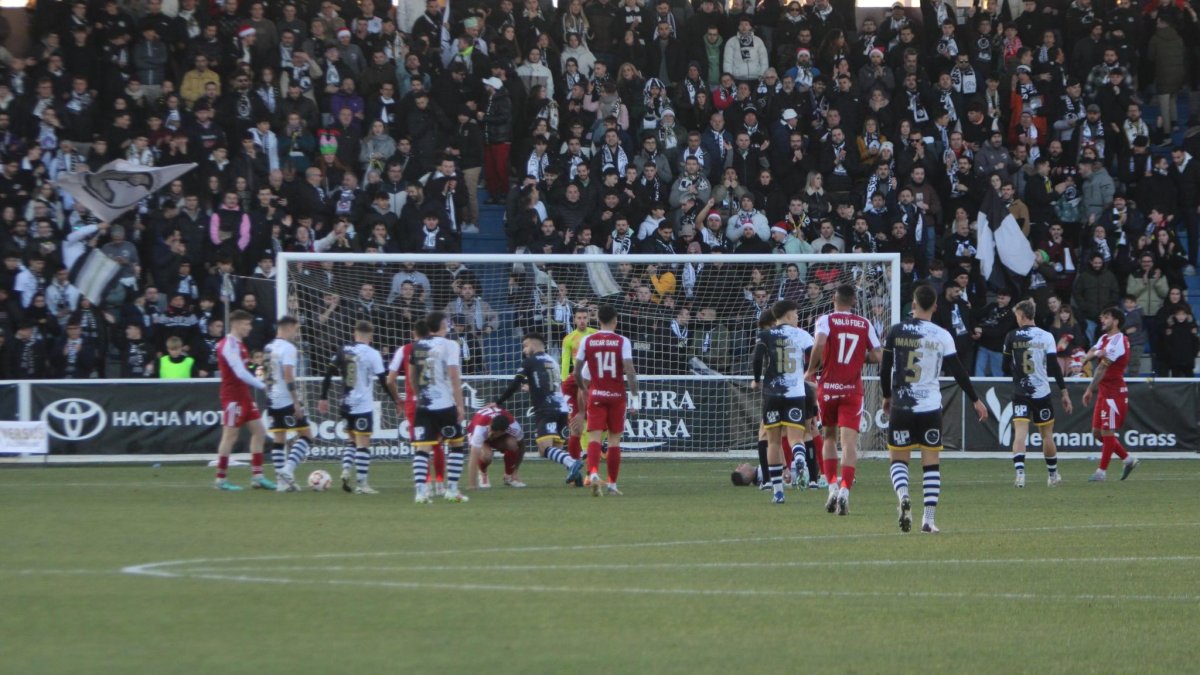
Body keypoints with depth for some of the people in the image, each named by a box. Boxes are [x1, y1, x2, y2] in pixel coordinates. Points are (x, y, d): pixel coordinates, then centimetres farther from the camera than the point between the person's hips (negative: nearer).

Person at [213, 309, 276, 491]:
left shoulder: (239, 344, 15)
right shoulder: (228, 345, -17)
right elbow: (240, 373, -25)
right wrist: (262, 385, -22)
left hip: (244, 396, 10)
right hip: (233, 397, -10)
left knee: (259, 432, 7)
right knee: (230, 436, -6)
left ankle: (257, 477, 8)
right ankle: (220, 479, 0)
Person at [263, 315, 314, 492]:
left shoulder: (269, 347, 13)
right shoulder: (288, 348, -13)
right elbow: (288, 377, -20)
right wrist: (296, 403, -18)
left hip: (272, 400, 8)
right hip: (287, 400, -8)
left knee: (278, 439, 8)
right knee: (305, 435, 0)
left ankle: (283, 481, 7)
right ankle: (288, 468, -15)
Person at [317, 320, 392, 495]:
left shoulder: (343, 351, 5)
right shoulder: (372, 354, -9)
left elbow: (328, 375, 5)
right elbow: (383, 381, -10)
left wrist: (324, 398, 11)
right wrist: (396, 400, -1)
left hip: (346, 405, 5)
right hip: (364, 406, -5)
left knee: (353, 441, 20)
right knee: (363, 443, -1)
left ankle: (345, 471, 1)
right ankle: (361, 483, -3)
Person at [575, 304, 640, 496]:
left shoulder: (587, 341, 0)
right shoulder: (622, 342, -5)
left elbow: (577, 372, 3)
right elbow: (630, 371, -13)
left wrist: (582, 389, 21)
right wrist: (634, 398, -8)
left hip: (596, 394, 0)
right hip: (617, 395, 0)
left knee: (594, 437, -6)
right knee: (614, 439, 10)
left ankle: (593, 473, -33)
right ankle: (612, 484, 15)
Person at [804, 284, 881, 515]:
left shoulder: (825, 320, -2)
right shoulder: (865, 325, 4)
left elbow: (819, 343, -21)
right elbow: (877, 356, 2)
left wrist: (811, 370, -7)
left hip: (827, 388, 0)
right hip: (853, 390, 0)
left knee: (829, 437, 18)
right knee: (849, 442, -5)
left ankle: (832, 486, 8)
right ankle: (845, 490, -20)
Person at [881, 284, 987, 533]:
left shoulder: (896, 331, -2)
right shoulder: (942, 336, -4)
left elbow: (885, 369, 3)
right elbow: (958, 371, -3)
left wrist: (887, 396, 19)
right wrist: (976, 400, 7)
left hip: (901, 407, 0)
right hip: (930, 407, 0)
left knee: (898, 459, 9)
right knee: (931, 463, 6)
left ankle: (903, 496, -20)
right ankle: (929, 518, 0)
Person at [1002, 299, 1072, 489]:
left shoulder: (1012, 337, -2)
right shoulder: (1046, 336, -1)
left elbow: (1006, 368, 5)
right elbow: (1054, 367, -5)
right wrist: (1064, 392, -1)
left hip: (1020, 393, -1)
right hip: (1042, 393, 1)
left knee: (1020, 433, -8)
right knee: (1047, 435, 14)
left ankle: (1019, 471, -28)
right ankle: (1053, 475, 26)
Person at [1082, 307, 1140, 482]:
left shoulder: (1118, 341, -14)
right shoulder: (1104, 338, 15)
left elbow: (1102, 367, -16)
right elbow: (1089, 355, 3)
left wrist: (1090, 390, -17)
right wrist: (1095, 353, -20)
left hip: (1114, 393, -9)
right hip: (1104, 392, 9)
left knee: (1107, 432, -5)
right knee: (1098, 432, 10)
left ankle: (1102, 472, 0)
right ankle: (1128, 459, 20)